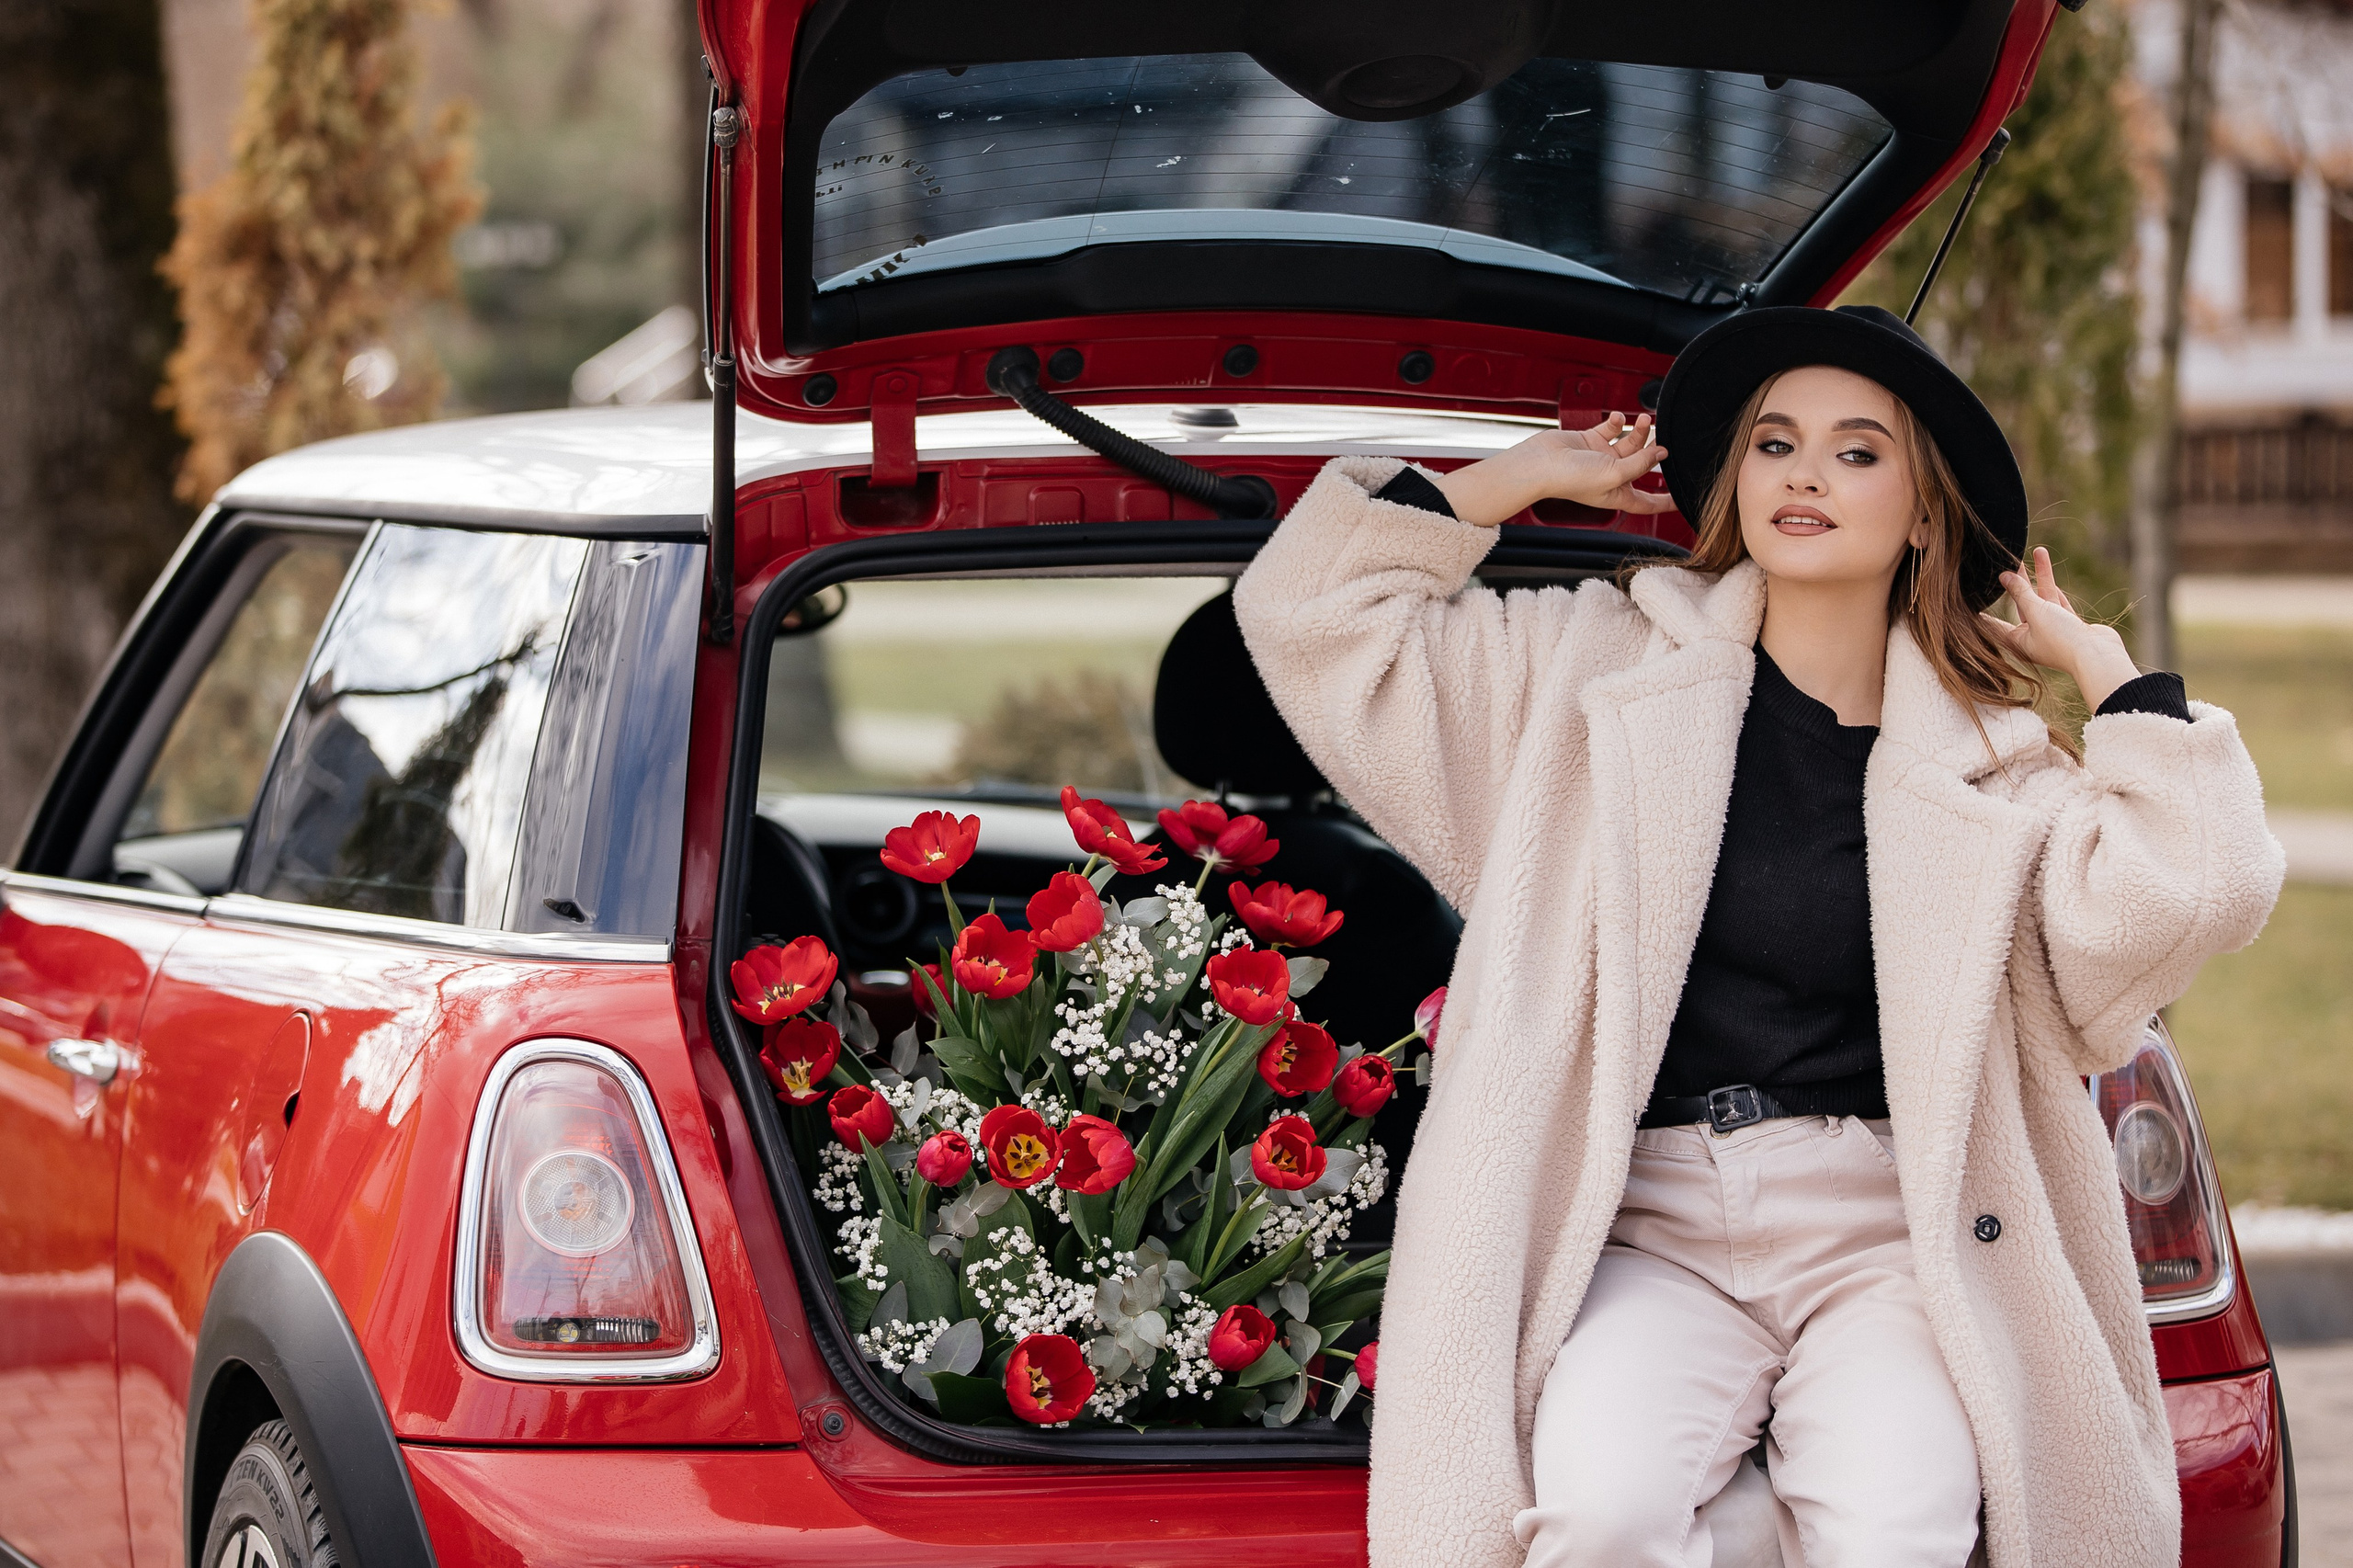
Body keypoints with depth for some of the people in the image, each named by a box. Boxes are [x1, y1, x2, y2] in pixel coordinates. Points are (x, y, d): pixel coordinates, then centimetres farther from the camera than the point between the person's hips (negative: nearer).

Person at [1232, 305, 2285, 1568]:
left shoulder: (1991, 768, 10)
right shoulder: (1606, 672, 13)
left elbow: (2190, 891, -6)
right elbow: (1321, 610, 13)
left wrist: (2100, 664, 5)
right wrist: (1529, 474, 16)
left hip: (1884, 1238, 0)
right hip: (1655, 1230, 0)